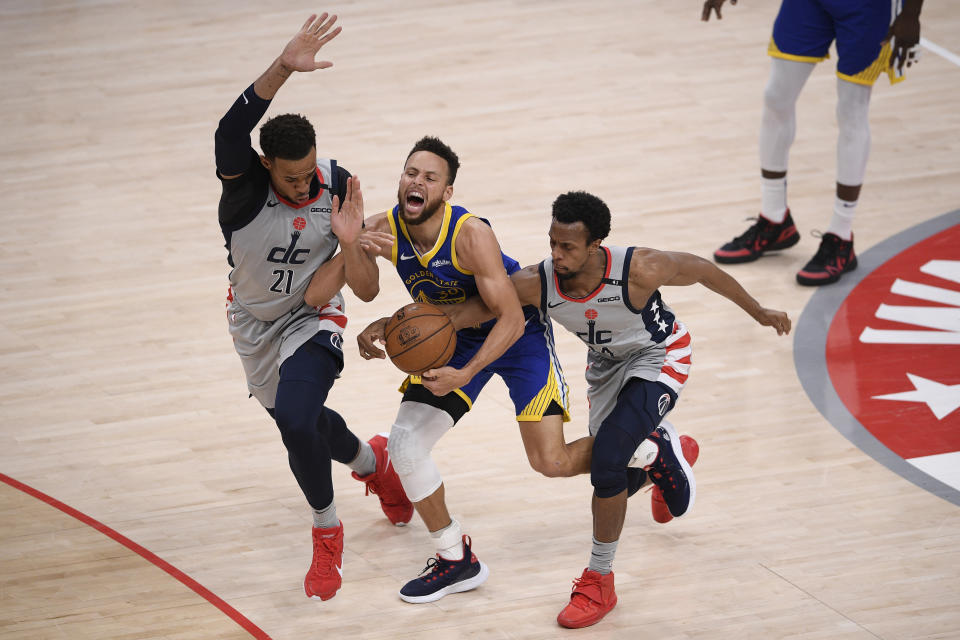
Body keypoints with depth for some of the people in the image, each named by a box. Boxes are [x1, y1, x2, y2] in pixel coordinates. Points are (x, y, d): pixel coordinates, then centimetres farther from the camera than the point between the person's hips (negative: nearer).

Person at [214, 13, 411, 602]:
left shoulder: (337, 186, -22)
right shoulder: (245, 180, -29)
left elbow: (365, 289, -12)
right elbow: (231, 131, -55)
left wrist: (350, 246, -36)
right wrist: (283, 70, -70)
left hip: (312, 318, -2)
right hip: (255, 321, 2)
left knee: (296, 420, -24)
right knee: (298, 417, 20)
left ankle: (327, 531, 2)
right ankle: (372, 462, 54)